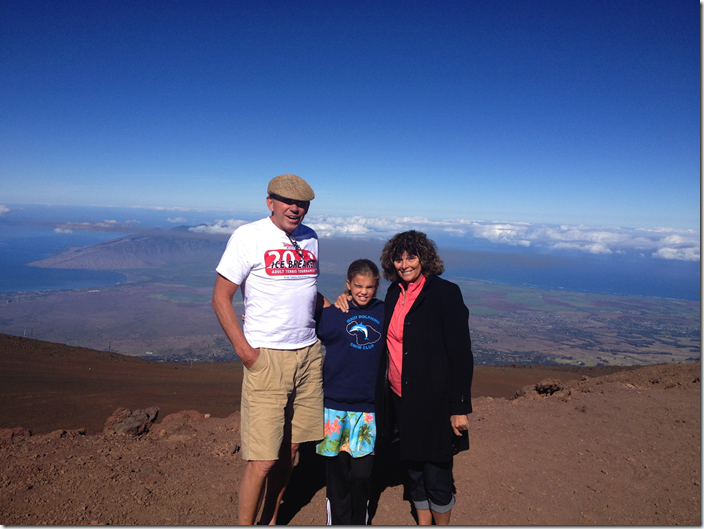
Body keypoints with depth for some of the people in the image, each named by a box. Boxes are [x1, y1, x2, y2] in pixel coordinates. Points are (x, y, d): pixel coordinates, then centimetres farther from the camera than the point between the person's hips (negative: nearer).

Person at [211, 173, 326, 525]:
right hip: (266, 357, -5)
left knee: (289, 450, 13)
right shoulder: (248, 236, -6)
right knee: (262, 460, -4)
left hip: (308, 354, 5)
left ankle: (270, 521, 33)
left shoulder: (310, 239, 11)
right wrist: (243, 350, -11)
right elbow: (220, 298, -6)